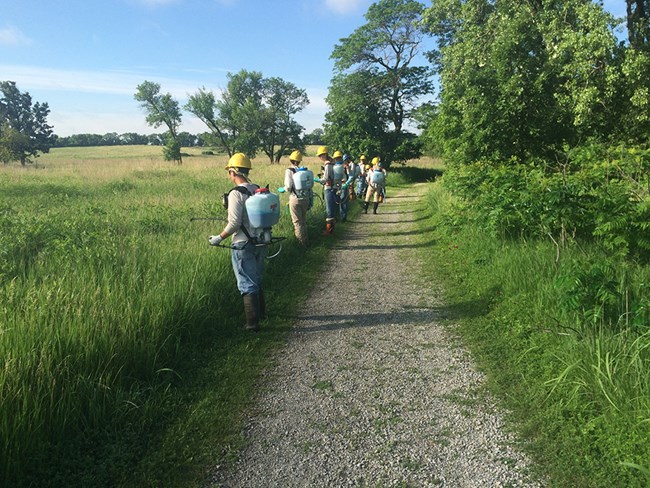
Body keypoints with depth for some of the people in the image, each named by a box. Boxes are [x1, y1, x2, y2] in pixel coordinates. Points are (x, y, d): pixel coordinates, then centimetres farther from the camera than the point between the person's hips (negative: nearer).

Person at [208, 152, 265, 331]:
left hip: (243, 245, -7)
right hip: (260, 243, 7)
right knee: (257, 280, 24)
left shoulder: (236, 194, -17)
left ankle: (253, 323, 6)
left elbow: (234, 224, -20)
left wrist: (219, 238, -8)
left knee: (247, 284, 2)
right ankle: (260, 312, 39)